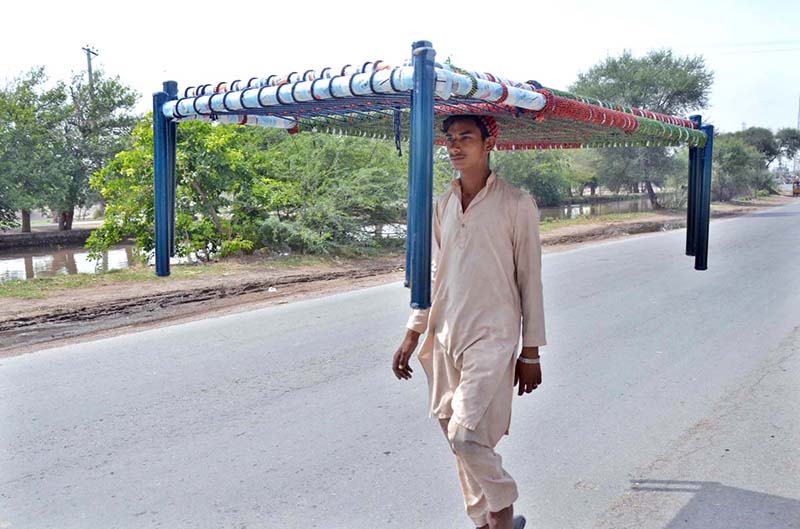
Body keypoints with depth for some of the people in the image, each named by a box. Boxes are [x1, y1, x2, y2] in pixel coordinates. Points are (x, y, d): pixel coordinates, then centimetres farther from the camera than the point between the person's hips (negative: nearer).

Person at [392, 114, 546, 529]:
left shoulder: (516, 204, -5)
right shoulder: (443, 205, 9)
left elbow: (530, 281, -3)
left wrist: (531, 353, -3)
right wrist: (412, 335, 12)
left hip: (491, 338, -5)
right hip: (445, 338, 6)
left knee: (466, 435, -14)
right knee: (456, 438, 11)